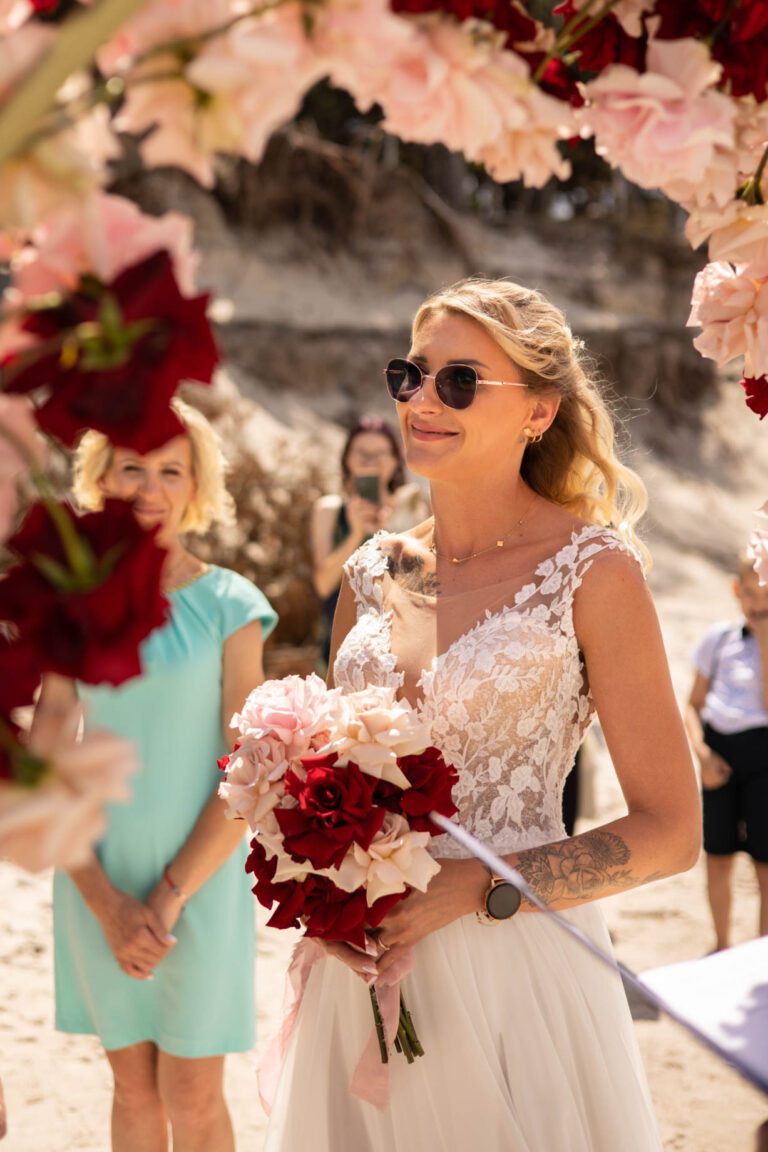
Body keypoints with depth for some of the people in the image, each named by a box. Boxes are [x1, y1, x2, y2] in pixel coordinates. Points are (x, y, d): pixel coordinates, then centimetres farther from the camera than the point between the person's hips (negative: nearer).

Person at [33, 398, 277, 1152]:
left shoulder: (229, 605, -5)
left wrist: (168, 897, -13)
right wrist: (107, 903, -11)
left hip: (198, 879, -2)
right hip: (98, 882, 2)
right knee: (133, 1088, 12)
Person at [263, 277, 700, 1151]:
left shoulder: (592, 569, -10)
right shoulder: (374, 572, 5)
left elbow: (669, 833, -11)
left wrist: (466, 892, -16)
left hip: (512, 966, -4)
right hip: (363, 967, 5)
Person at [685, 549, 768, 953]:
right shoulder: (720, 638, 8)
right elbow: (693, 704, 10)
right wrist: (701, 752, -6)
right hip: (718, 750, 3)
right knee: (717, 857, 11)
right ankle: (721, 944, 30)